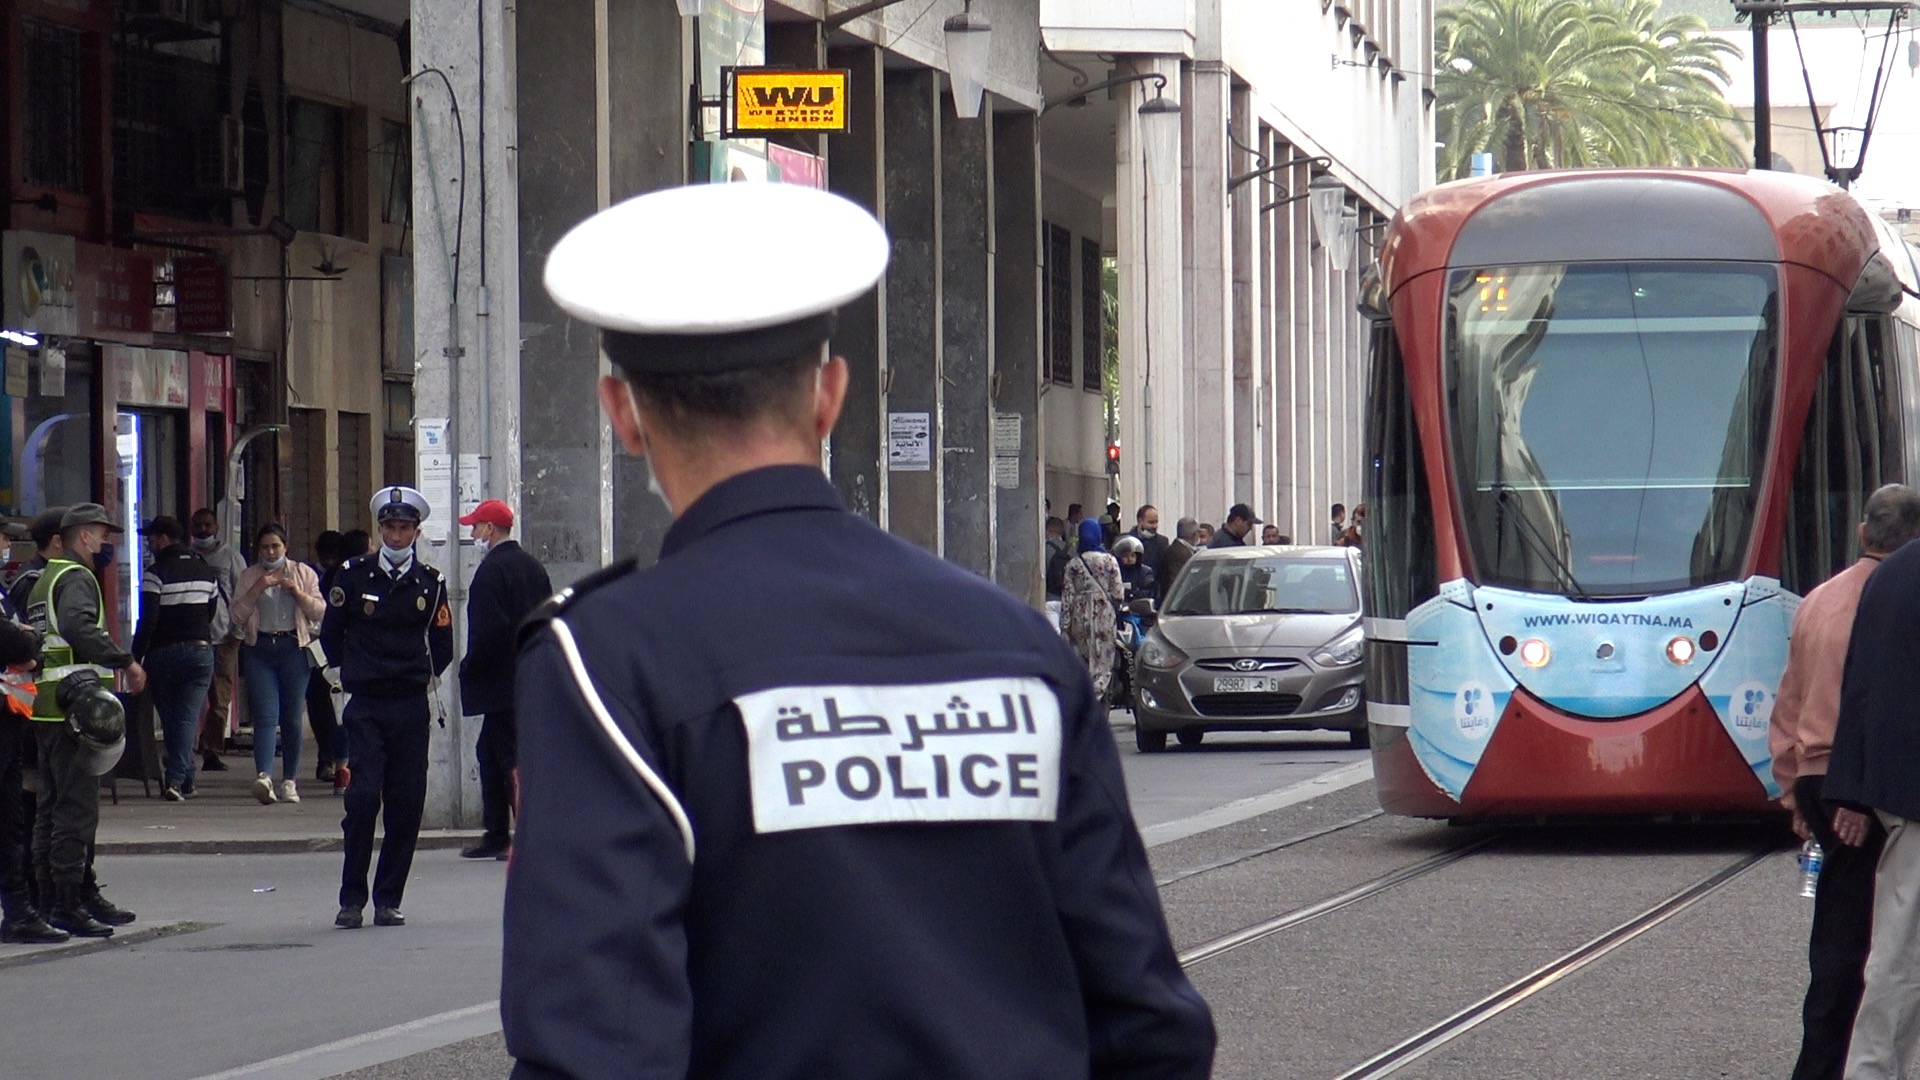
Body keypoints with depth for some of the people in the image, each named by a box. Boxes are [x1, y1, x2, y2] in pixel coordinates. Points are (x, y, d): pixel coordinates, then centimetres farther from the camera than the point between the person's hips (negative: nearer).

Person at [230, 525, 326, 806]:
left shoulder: (303, 573, 10)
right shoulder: (248, 577, 11)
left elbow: (319, 613, 5)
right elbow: (238, 616, 2)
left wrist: (297, 592, -9)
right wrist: (258, 589, -8)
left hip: (293, 648, 0)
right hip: (259, 649, 0)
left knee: (291, 717, 3)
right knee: (266, 716, -14)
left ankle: (289, 781, 11)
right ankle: (264, 776, -28)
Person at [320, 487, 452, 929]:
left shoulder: (430, 583, 5)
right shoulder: (353, 577, 1)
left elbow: (442, 647, 17)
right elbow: (330, 635, 13)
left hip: (412, 708, 2)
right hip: (365, 707, -2)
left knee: (407, 803, 1)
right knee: (364, 796, -12)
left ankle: (388, 900, 9)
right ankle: (352, 900, -4)